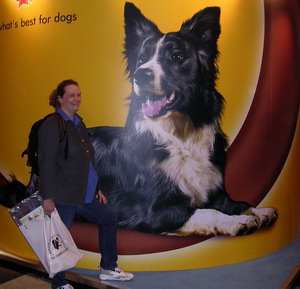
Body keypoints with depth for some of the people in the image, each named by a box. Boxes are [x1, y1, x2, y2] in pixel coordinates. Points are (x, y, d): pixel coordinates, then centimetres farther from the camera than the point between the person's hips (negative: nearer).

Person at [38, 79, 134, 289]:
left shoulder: (79, 123, 13)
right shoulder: (52, 125, -12)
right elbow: (46, 163, -18)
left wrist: (96, 189, 16)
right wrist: (47, 198, -21)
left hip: (84, 193, 9)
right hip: (62, 196, -9)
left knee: (109, 218, 18)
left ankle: (108, 268, 32)